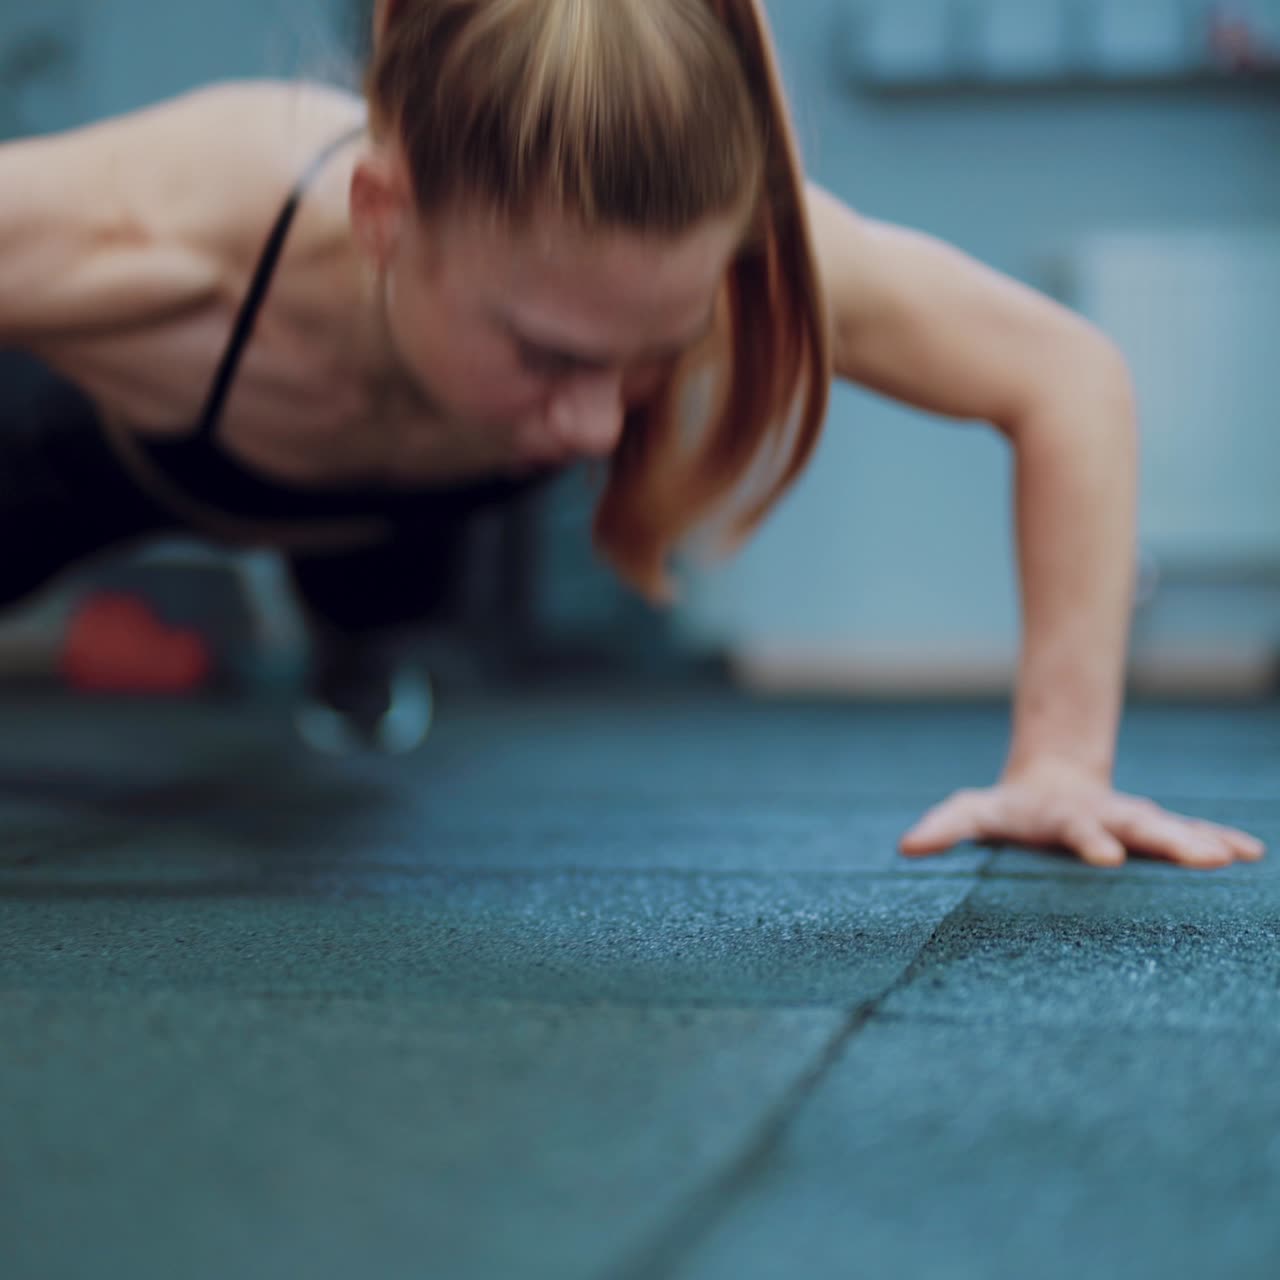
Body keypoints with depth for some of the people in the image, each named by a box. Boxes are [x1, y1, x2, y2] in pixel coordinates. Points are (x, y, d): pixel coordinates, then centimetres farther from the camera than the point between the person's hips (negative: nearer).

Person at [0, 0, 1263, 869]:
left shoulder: (718, 244, -46)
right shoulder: (142, 237, -53)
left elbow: (1069, 377, -31)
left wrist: (1061, 759, -33)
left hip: (406, 491, 3)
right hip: (121, 453, -2)